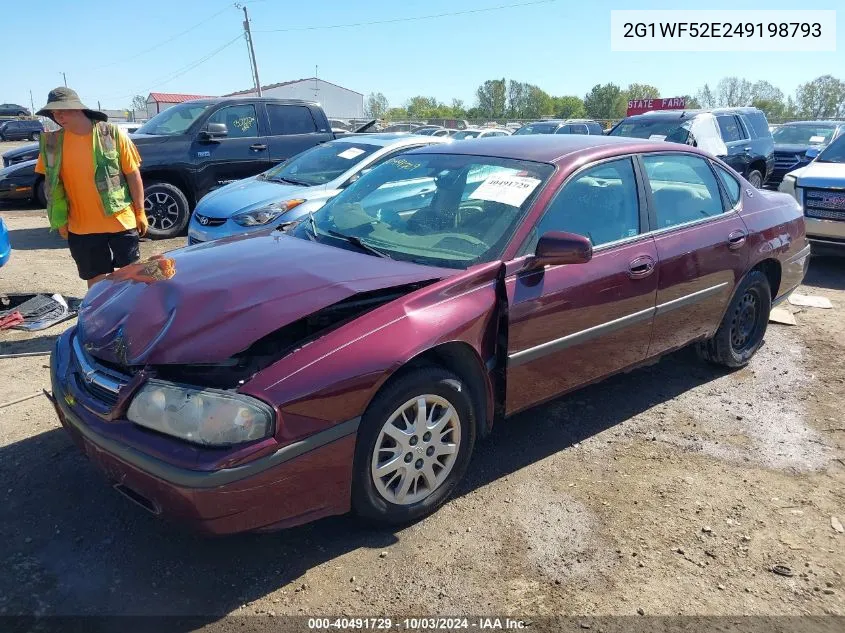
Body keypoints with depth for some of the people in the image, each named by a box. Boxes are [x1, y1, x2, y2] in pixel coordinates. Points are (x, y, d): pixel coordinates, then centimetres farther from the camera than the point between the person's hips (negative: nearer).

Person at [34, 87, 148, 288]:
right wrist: (60, 220, 6)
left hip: (120, 220, -3)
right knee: (95, 279, 12)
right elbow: (52, 182, 8)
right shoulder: (52, 141, 0)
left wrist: (140, 213, -6)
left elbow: (133, 174, -5)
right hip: (81, 227, 3)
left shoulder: (112, 134, -8)